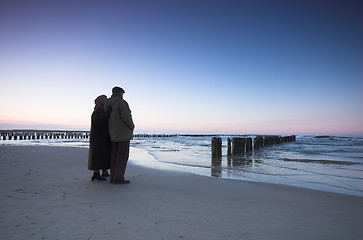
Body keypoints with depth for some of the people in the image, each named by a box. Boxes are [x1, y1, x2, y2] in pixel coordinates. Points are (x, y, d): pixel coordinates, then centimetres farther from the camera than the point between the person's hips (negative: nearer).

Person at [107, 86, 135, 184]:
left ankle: (113, 177, 11)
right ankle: (118, 178, -6)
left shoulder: (108, 104, 12)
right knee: (123, 155, -5)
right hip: (123, 133, -8)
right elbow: (126, 117, -23)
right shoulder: (122, 102, -12)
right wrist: (132, 126, -7)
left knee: (115, 155, 9)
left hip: (113, 134, 8)